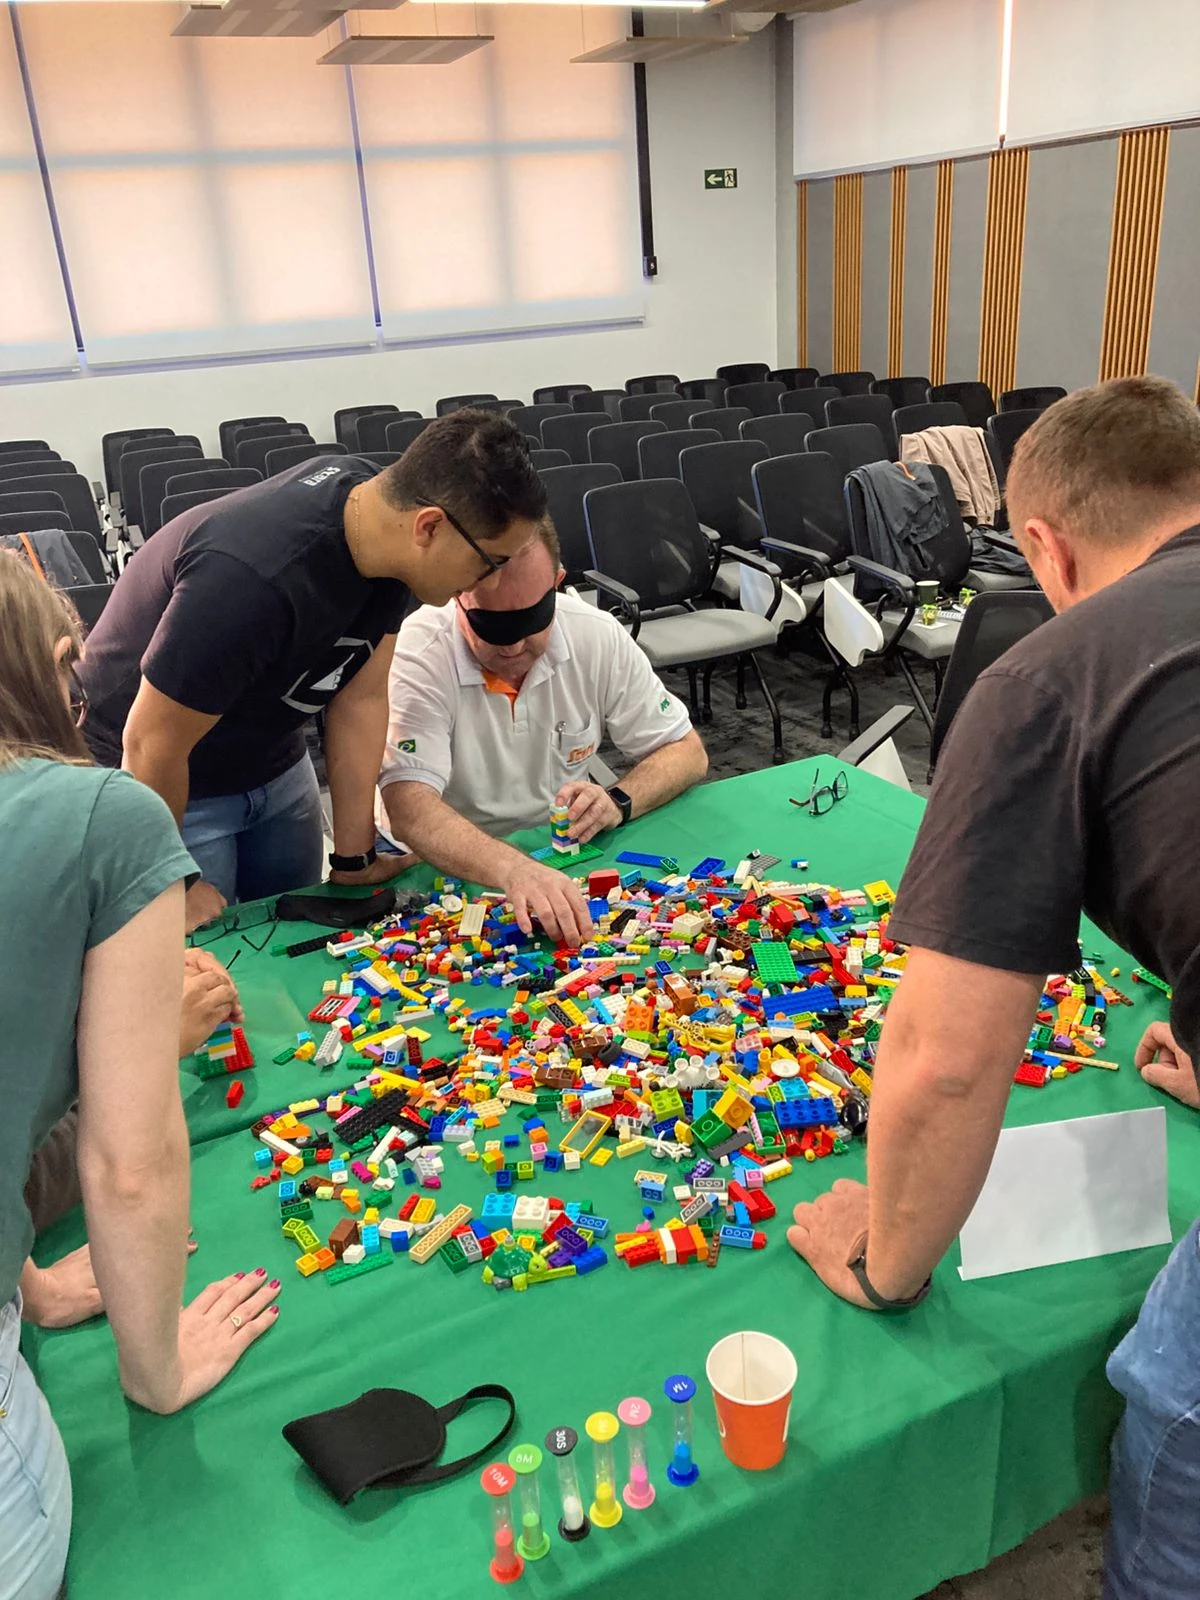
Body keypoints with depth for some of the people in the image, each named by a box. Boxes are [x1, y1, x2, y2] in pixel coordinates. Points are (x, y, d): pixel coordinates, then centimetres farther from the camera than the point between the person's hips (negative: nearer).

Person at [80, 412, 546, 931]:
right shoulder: (254, 577, -38)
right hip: (154, 784, -7)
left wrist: (355, 857, -5)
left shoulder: (375, 498, -14)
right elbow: (153, 748, -27)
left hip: (274, 765, 7)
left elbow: (360, 698, -9)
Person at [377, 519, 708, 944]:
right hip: (459, 873, -4)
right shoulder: (415, 658, -21)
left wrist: (619, 803, -19)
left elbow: (686, 752, 0)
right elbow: (409, 809, -33)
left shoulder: (598, 637, -8)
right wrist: (513, 870, -49)